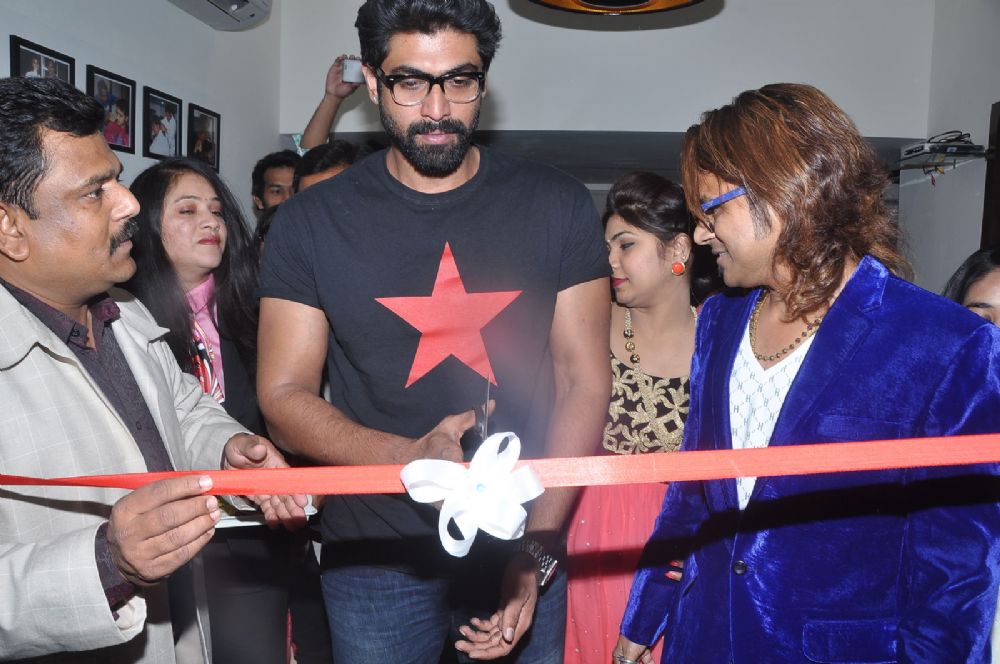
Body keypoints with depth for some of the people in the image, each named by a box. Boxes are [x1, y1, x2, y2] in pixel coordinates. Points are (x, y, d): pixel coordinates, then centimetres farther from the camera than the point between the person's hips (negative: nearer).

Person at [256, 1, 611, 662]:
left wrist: (536, 553, -14)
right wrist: (411, 456, -23)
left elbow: (584, 383, -6)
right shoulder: (311, 222, -4)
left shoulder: (558, 205, -4)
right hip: (373, 559, 0)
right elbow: (284, 395, -6)